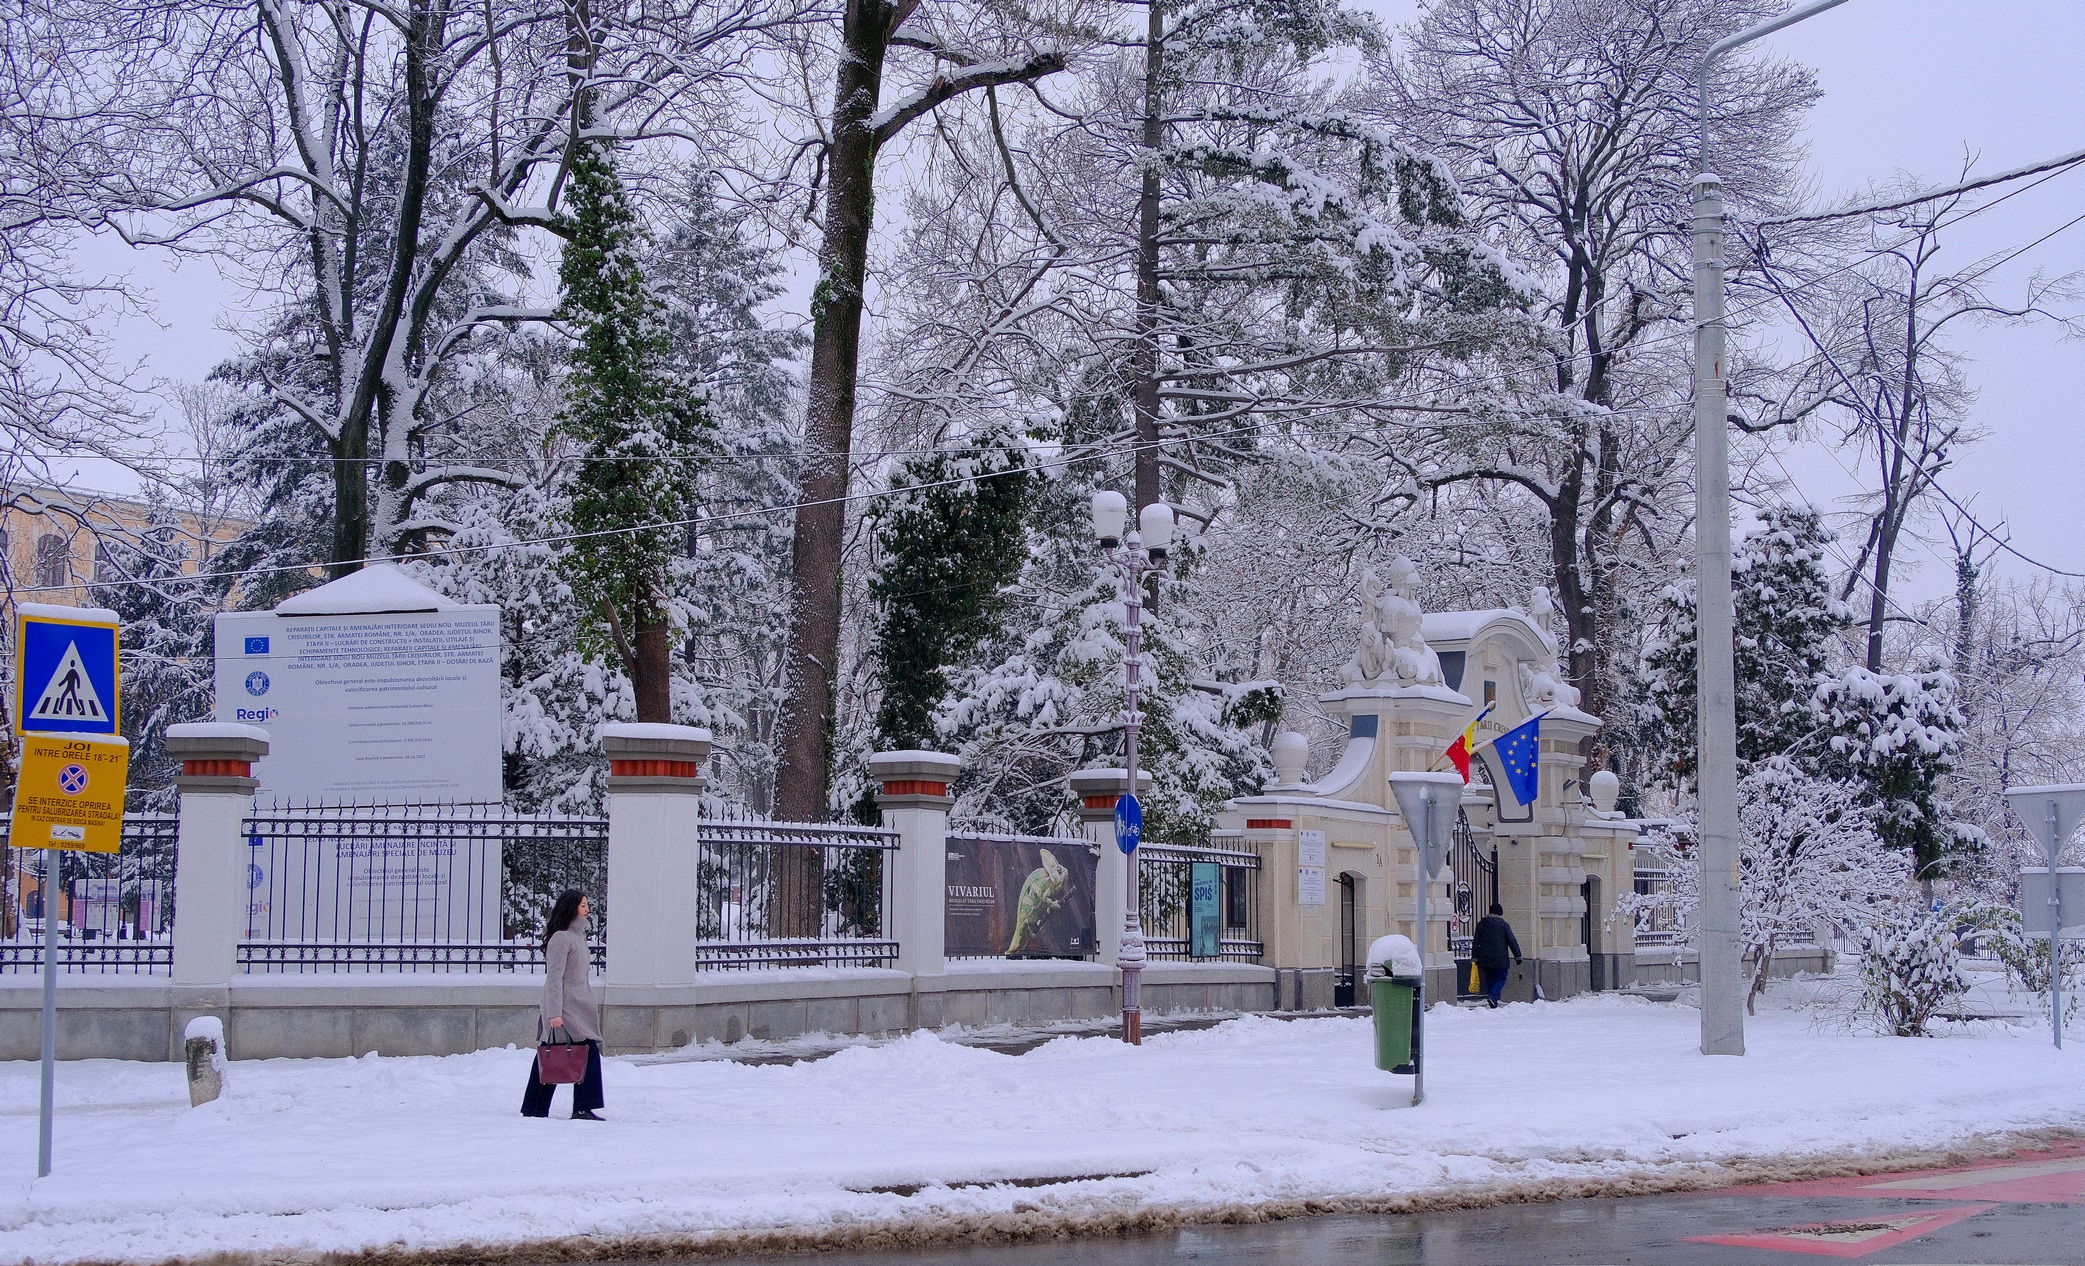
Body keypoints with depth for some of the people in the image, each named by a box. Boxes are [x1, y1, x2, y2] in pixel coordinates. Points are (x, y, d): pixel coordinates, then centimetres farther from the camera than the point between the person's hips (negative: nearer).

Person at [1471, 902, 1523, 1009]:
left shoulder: (1481, 924, 8)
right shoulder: (1503, 924, -2)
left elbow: (1475, 943, 8)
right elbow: (1512, 942, -3)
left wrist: (1475, 958, 12)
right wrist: (1518, 956, 3)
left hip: (1485, 959, 3)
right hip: (1500, 959, -3)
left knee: (1490, 979, 14)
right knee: (1501, 978, 4)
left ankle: (1493, 1001, 12)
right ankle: (1492, 996, -18)